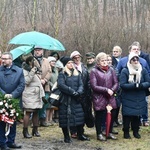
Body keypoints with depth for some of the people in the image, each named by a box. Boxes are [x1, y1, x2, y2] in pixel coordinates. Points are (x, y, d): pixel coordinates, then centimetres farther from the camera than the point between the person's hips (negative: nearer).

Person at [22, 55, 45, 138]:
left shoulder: (34, 70, 20)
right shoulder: (24, 71, -7)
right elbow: (26, 81, -19)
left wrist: (42, 93, 20)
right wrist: (32, 72, -23)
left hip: (36, 95, 9)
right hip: (29, 96, -9)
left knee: (36, 113, 10)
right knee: (28, 113, -9)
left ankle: (35, 130, 17)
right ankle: (25, 131, -6)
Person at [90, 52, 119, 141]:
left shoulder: (111, 70, 7)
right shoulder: (94, 71, -6)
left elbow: (116, 83, 6)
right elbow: (94, 86, -11)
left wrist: (112, 90, -12)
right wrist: (106, 90, -15)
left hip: (111, 98, 4)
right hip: (99, 99, -4)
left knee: (112, 115, 8)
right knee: (99, 116, 5)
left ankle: (110, 133, 26)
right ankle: (99, 134, 19)